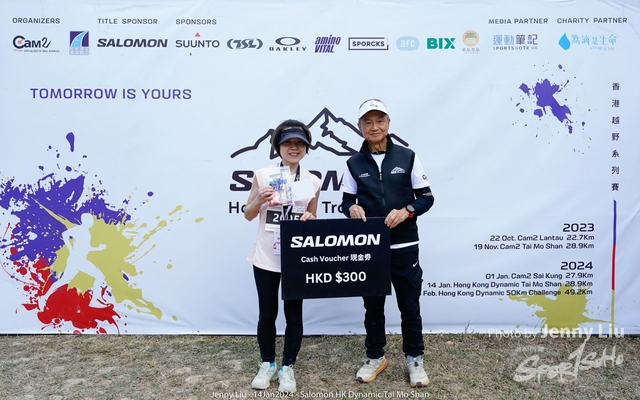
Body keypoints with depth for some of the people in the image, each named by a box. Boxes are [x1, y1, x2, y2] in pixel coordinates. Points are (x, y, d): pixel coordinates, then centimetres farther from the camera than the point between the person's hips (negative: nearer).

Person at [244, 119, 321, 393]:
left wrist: (309, 219, -11)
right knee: (267, 314, 11)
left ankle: (287, 367, 28)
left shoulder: (313, 181, 2)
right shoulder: (263, 175, -2)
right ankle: (267, 364, 32)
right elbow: (248, 215, 4)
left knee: (294, 314, 9)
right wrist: (259, 200, -15)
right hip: (266, 257, 0)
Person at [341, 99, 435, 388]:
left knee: (410, 305, 10)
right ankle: (375, 357, 33)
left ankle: (414, 359, 30)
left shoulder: (407, 157, -1)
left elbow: (427, 198, 1)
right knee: (372, 305, 15)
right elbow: (346, 202, 8)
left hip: (404, 247, -1)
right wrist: (352, 208, -15)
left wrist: (406, 211, -18)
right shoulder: (354, 163, 3)